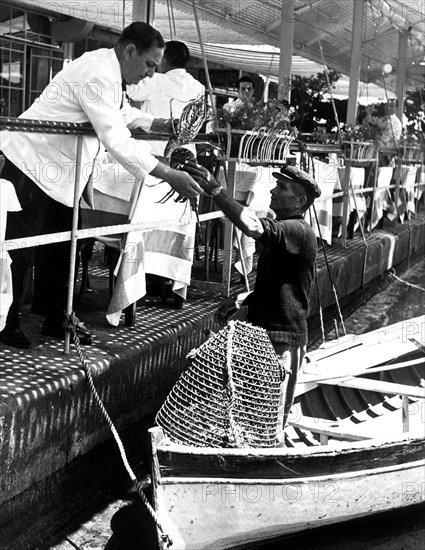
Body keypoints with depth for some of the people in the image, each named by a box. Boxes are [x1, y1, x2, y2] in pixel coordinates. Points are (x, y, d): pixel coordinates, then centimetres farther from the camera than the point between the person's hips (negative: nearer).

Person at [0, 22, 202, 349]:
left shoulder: (110, 71, 5)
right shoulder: (98, 77, -26)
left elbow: (124, 113, 24)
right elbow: (118, 142, -31)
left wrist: (163, 125, 7)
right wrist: (170, 176, -29)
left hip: (61, 171, 10)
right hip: (34, 165, -10)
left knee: (59, 248, 13)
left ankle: (56, 319, 23)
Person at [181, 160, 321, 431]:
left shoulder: (300, 232, -17)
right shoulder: (282, 231, 15)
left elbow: (255, 227, -36)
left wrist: (215, 189, -37)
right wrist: (241, 303, 9)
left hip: (283, 338, -10)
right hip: (262, 332, 10)